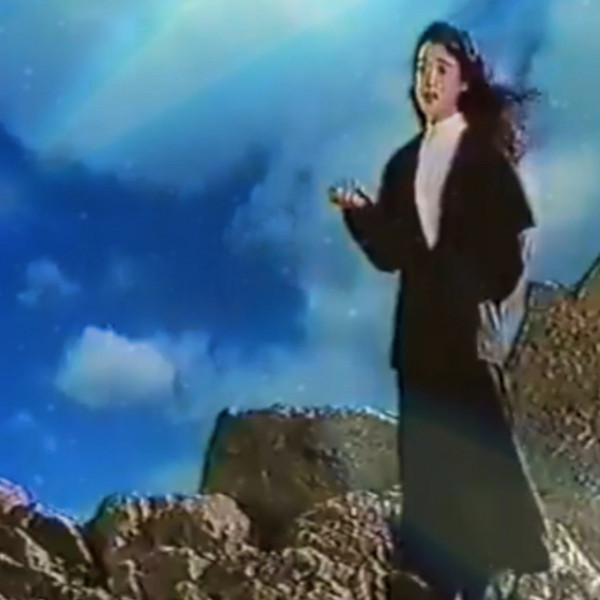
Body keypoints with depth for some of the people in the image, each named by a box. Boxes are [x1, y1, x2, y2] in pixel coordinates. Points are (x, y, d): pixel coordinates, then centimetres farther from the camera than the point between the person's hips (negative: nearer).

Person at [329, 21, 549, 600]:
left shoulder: (485, 153, 0)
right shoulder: (404, 162, 13)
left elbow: (514, 237, -5)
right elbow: (390, 253, 8)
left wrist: (493, 303, -13)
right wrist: (359, 211, -7)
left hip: (470, 328, -4)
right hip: (420, 331, 5)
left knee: (476, 452, -3)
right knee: (427, 458, 6)